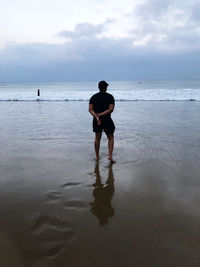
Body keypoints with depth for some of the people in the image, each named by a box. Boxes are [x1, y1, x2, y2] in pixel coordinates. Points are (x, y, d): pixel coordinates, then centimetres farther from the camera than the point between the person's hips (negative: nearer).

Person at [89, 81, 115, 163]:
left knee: (97, 138, 16)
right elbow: (111, 109, -15)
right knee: (111, 138, 12)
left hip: (96, 120, 3)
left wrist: (97, 117, -18)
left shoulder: (93, 97, 2)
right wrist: (100, 115, -17)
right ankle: (110, 155, 0)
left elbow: (90, 109, -7)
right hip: (107, 120, -3)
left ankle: (97, 156, 24)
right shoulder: (110, 97, -5)